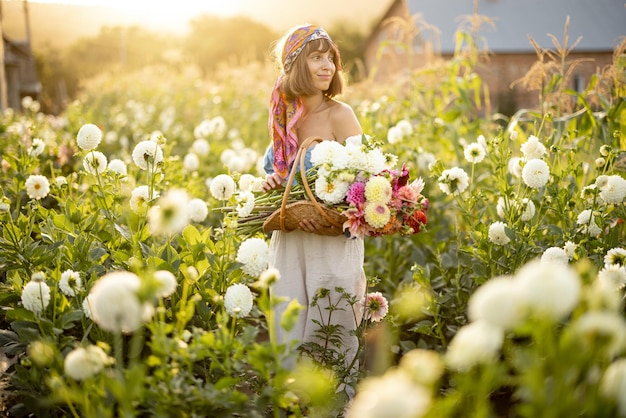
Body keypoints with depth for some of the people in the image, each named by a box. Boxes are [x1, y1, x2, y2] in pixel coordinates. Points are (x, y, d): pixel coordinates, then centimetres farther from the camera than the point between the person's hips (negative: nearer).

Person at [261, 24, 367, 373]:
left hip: (334, 243, -5)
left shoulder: (339, 115, -10)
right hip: (288, 243, 5)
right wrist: (272, 182, -2)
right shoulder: (285, 114, 6)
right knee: (287, 338, 10)